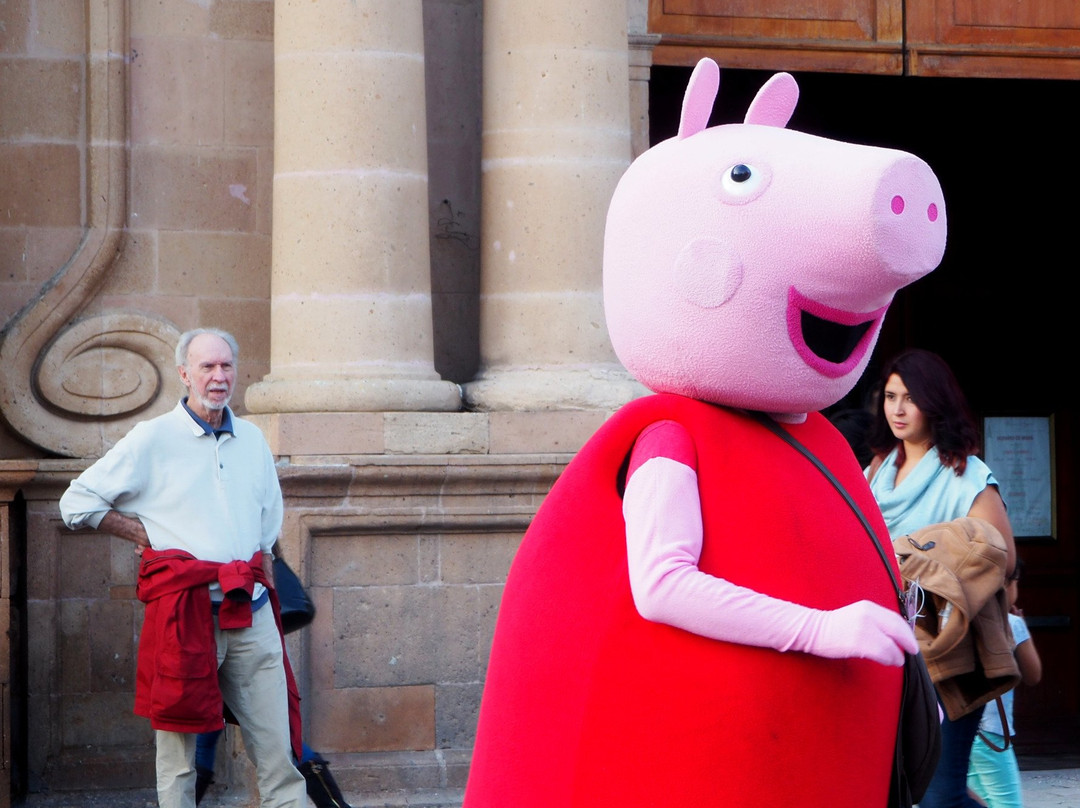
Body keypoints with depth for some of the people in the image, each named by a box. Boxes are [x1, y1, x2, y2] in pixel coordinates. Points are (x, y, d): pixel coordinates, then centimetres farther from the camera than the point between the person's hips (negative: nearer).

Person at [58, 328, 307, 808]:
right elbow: (77, 503, 1)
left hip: (251, 612, 4)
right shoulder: (152, 439, 0)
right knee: (178, 748, 1)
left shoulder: (252, 439, 15)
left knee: (276, 741, 1)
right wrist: (148, 537, -1)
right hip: (184, 611, -4)